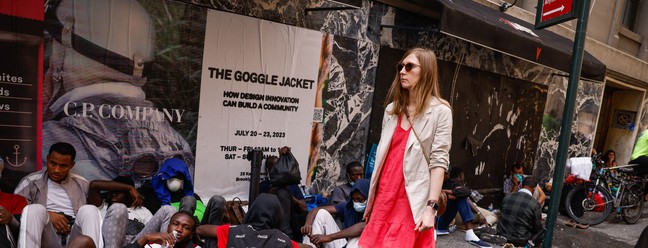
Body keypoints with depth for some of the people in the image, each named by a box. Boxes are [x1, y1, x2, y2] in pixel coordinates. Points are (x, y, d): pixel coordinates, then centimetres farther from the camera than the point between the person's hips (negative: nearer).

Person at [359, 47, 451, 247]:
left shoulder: (440, 111, -4)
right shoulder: (392, 109, 11)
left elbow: (439, 161, -10)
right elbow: (382, 156, 13)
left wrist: (431, 207, -16)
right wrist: (371, 198, 13)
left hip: (413, 201, -5)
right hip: (385, 196, 5)